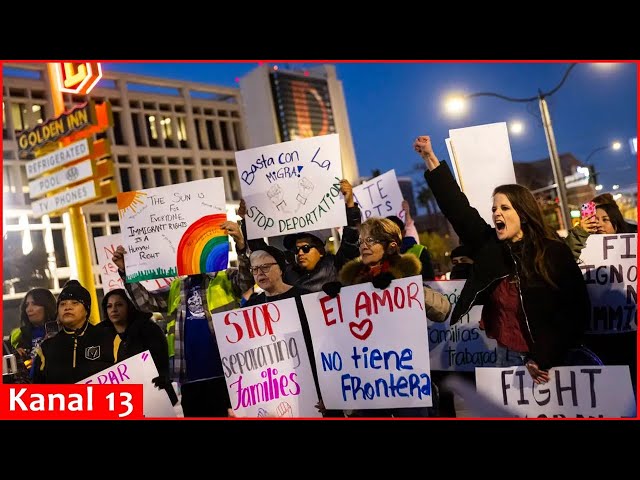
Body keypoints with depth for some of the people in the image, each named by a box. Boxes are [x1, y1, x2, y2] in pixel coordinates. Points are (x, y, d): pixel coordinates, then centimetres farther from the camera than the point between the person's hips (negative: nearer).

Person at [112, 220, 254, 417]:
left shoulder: (227, 278, 3)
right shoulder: (176, 288, 19)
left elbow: (247, 281, -16)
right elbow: (146, 302, 12)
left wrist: (241, 246, -33)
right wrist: (125, 271, 0)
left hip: (227, 371, -5)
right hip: (191, 376, 5)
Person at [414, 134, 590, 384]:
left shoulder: (555, 253, -10)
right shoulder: (489, 246, 0)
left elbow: (576, 310, -9)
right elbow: (457, 206, -4)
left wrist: (547, 359, -14)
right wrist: (430, 159, -8)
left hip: (550, 361, -4)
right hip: (506, 356, 4)